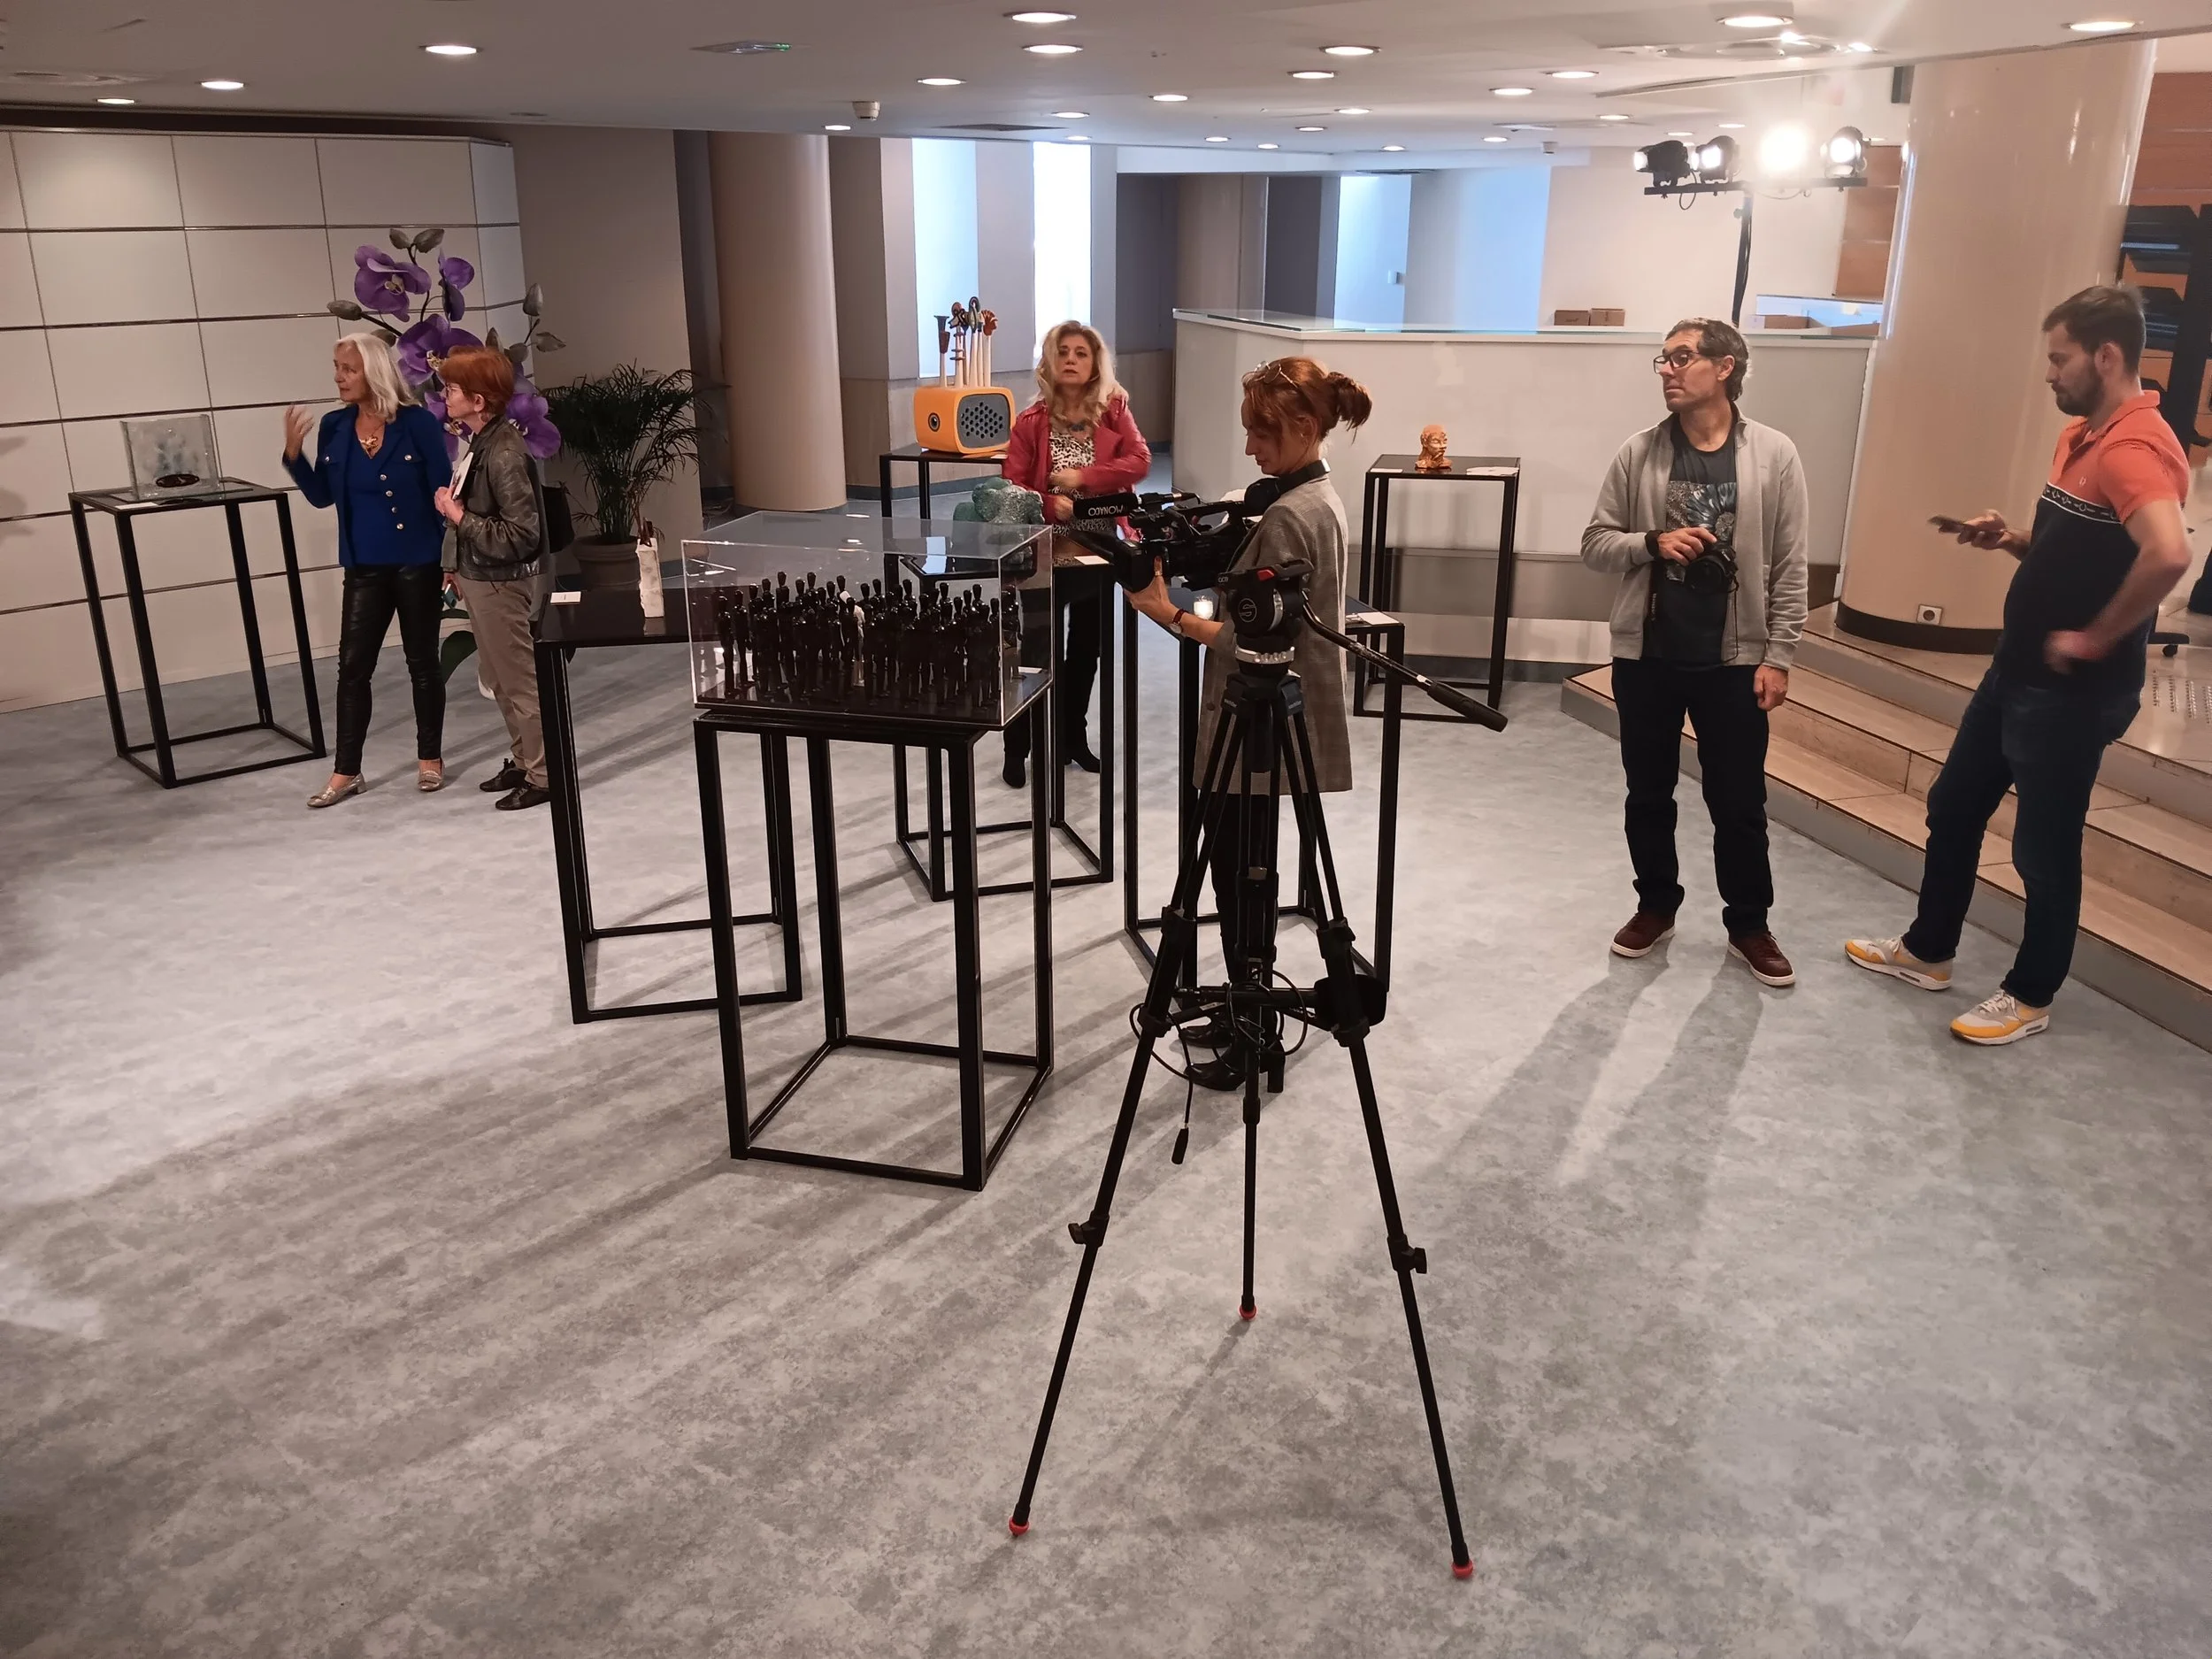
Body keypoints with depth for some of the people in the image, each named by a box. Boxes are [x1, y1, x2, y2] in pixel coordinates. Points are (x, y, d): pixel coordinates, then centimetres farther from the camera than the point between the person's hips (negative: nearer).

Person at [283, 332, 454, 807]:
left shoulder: (418, 423, -10)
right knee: (352, 666, 4)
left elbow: (442, 493, -8)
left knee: (422, 662, 8)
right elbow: (322, 496, 8)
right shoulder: (334, 428, 2)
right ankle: (346, 772, 11)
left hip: (417, 564, -4)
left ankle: (430, 758, 23)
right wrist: (293, 452, -7)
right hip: (364, 567, 4)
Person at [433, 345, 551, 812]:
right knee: (500, 682, 19)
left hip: (501, 584, -9)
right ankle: (524, 760, 32)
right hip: (481, 578, 9)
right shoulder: (480, 442, 4)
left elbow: (520, 535, -26)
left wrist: (458, 516, -21)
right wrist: (461, 568, 15)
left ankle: (543, 775, 13)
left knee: (520, 681, 2)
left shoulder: (504, 454, -23)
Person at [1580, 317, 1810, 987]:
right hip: (1646, 655, 2)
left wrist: (1778, 657, -6)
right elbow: (1595, 543, 2)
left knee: (1739, 802, 7)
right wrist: (1652, 543, -17)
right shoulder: (1639, 454, -1)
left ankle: (1748, 925, 24)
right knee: (1648, 793, 13)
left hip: (1732, 661, -1)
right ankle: (1656, 906, 32)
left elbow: (1789, 570, -2)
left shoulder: (1773, 455, -4)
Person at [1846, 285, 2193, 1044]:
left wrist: (2093, 639, -27)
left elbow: (2169, 554, -39)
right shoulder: (2080, 435, 10)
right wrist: (2010, 540, 3)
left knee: (2044, 846, 4)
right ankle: (1927, 951, 34)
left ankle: (2030, 996, 22)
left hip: (2073, 690, -10)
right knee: (1953, 808, 18)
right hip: (2018, 670, 10)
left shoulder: (2135, 449, -22)